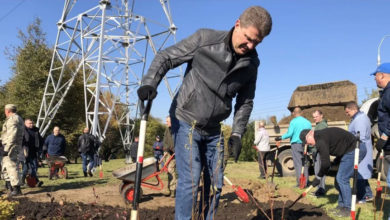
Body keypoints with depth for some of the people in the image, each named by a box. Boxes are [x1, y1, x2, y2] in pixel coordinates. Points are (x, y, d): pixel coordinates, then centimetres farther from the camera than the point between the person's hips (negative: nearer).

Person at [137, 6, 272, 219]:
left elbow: (245, 102, 10)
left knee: (216, 184, 9)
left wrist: (237, 133, 2)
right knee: (190, 179, -13)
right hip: (185, 121, -5)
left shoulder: (251, 63, 0)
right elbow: (165, 57, -9)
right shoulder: (205, 39, -13)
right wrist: (149, 82, -26)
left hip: (213, 129, 5)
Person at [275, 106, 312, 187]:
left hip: (296, 144, -4)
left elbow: (289, 134, -13)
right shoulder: (308, 122, 8)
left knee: (298, 164, -2)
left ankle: (299, 183, -4)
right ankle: (305, 183, 13)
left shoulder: (293, 121, -6)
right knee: (305, 164, 10)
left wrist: (281, 138, 0)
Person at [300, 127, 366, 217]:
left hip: (354, 151, -11)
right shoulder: (321, 135, 12)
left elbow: (325, 163, -19)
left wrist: (318, 177, -6)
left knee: (342, 179, -9)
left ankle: (347, 209, 0)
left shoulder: (321, 140, -20)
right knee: (339, 179, 15)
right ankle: (341, 205, 25)